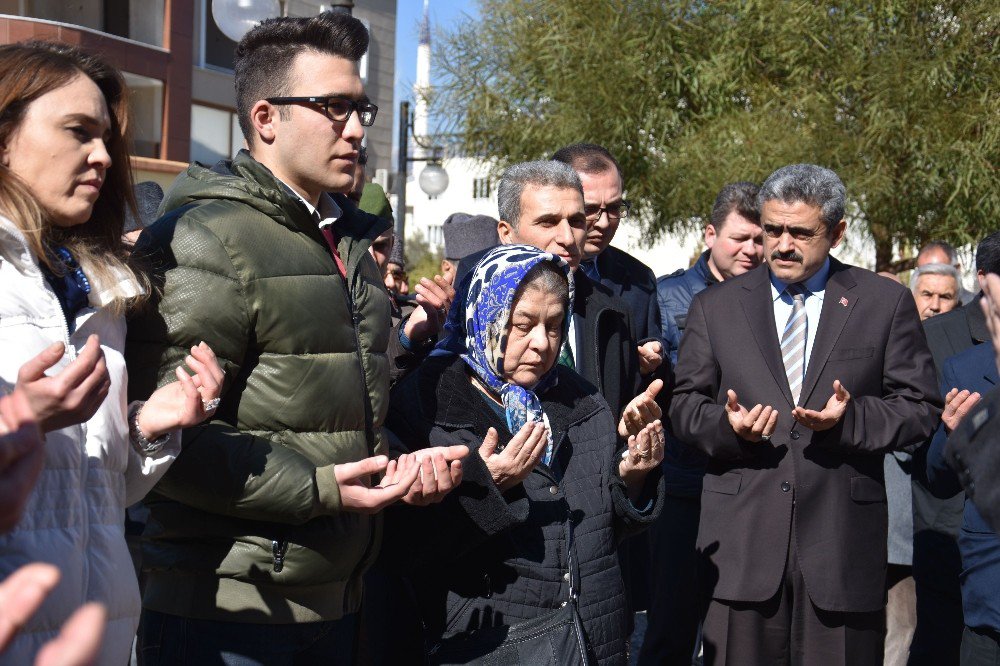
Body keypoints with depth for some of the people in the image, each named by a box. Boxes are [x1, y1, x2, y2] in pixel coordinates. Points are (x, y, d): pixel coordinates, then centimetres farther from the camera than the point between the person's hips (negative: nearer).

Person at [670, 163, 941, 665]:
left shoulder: (886, 303, 7)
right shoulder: (715, 307, 10)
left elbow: (921, 407, 5)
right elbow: (684, 405, 10)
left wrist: (852, 418, -13)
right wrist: (726, 425, -12)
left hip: (842, 543, 0)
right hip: (742, 543, 1)